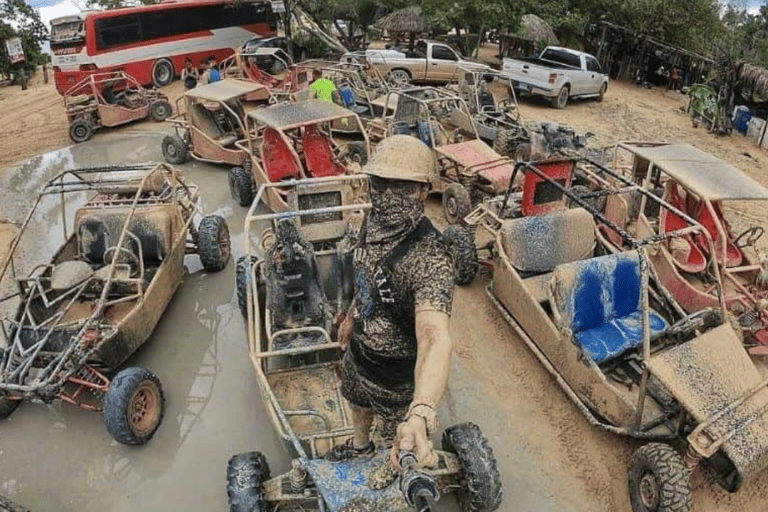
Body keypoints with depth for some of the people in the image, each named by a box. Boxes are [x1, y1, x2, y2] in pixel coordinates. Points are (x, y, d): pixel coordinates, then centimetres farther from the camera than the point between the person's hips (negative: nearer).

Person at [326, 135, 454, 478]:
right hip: (358, 350, 7)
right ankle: (360, 445, 68)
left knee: (398, 437, 24)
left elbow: (435, 339, -55)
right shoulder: (373, 221, -14)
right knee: (357, 403, 35)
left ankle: (395, 476, 58)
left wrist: (422, 414, -71)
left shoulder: (429, 259, -41)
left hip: (397, 373, -6)